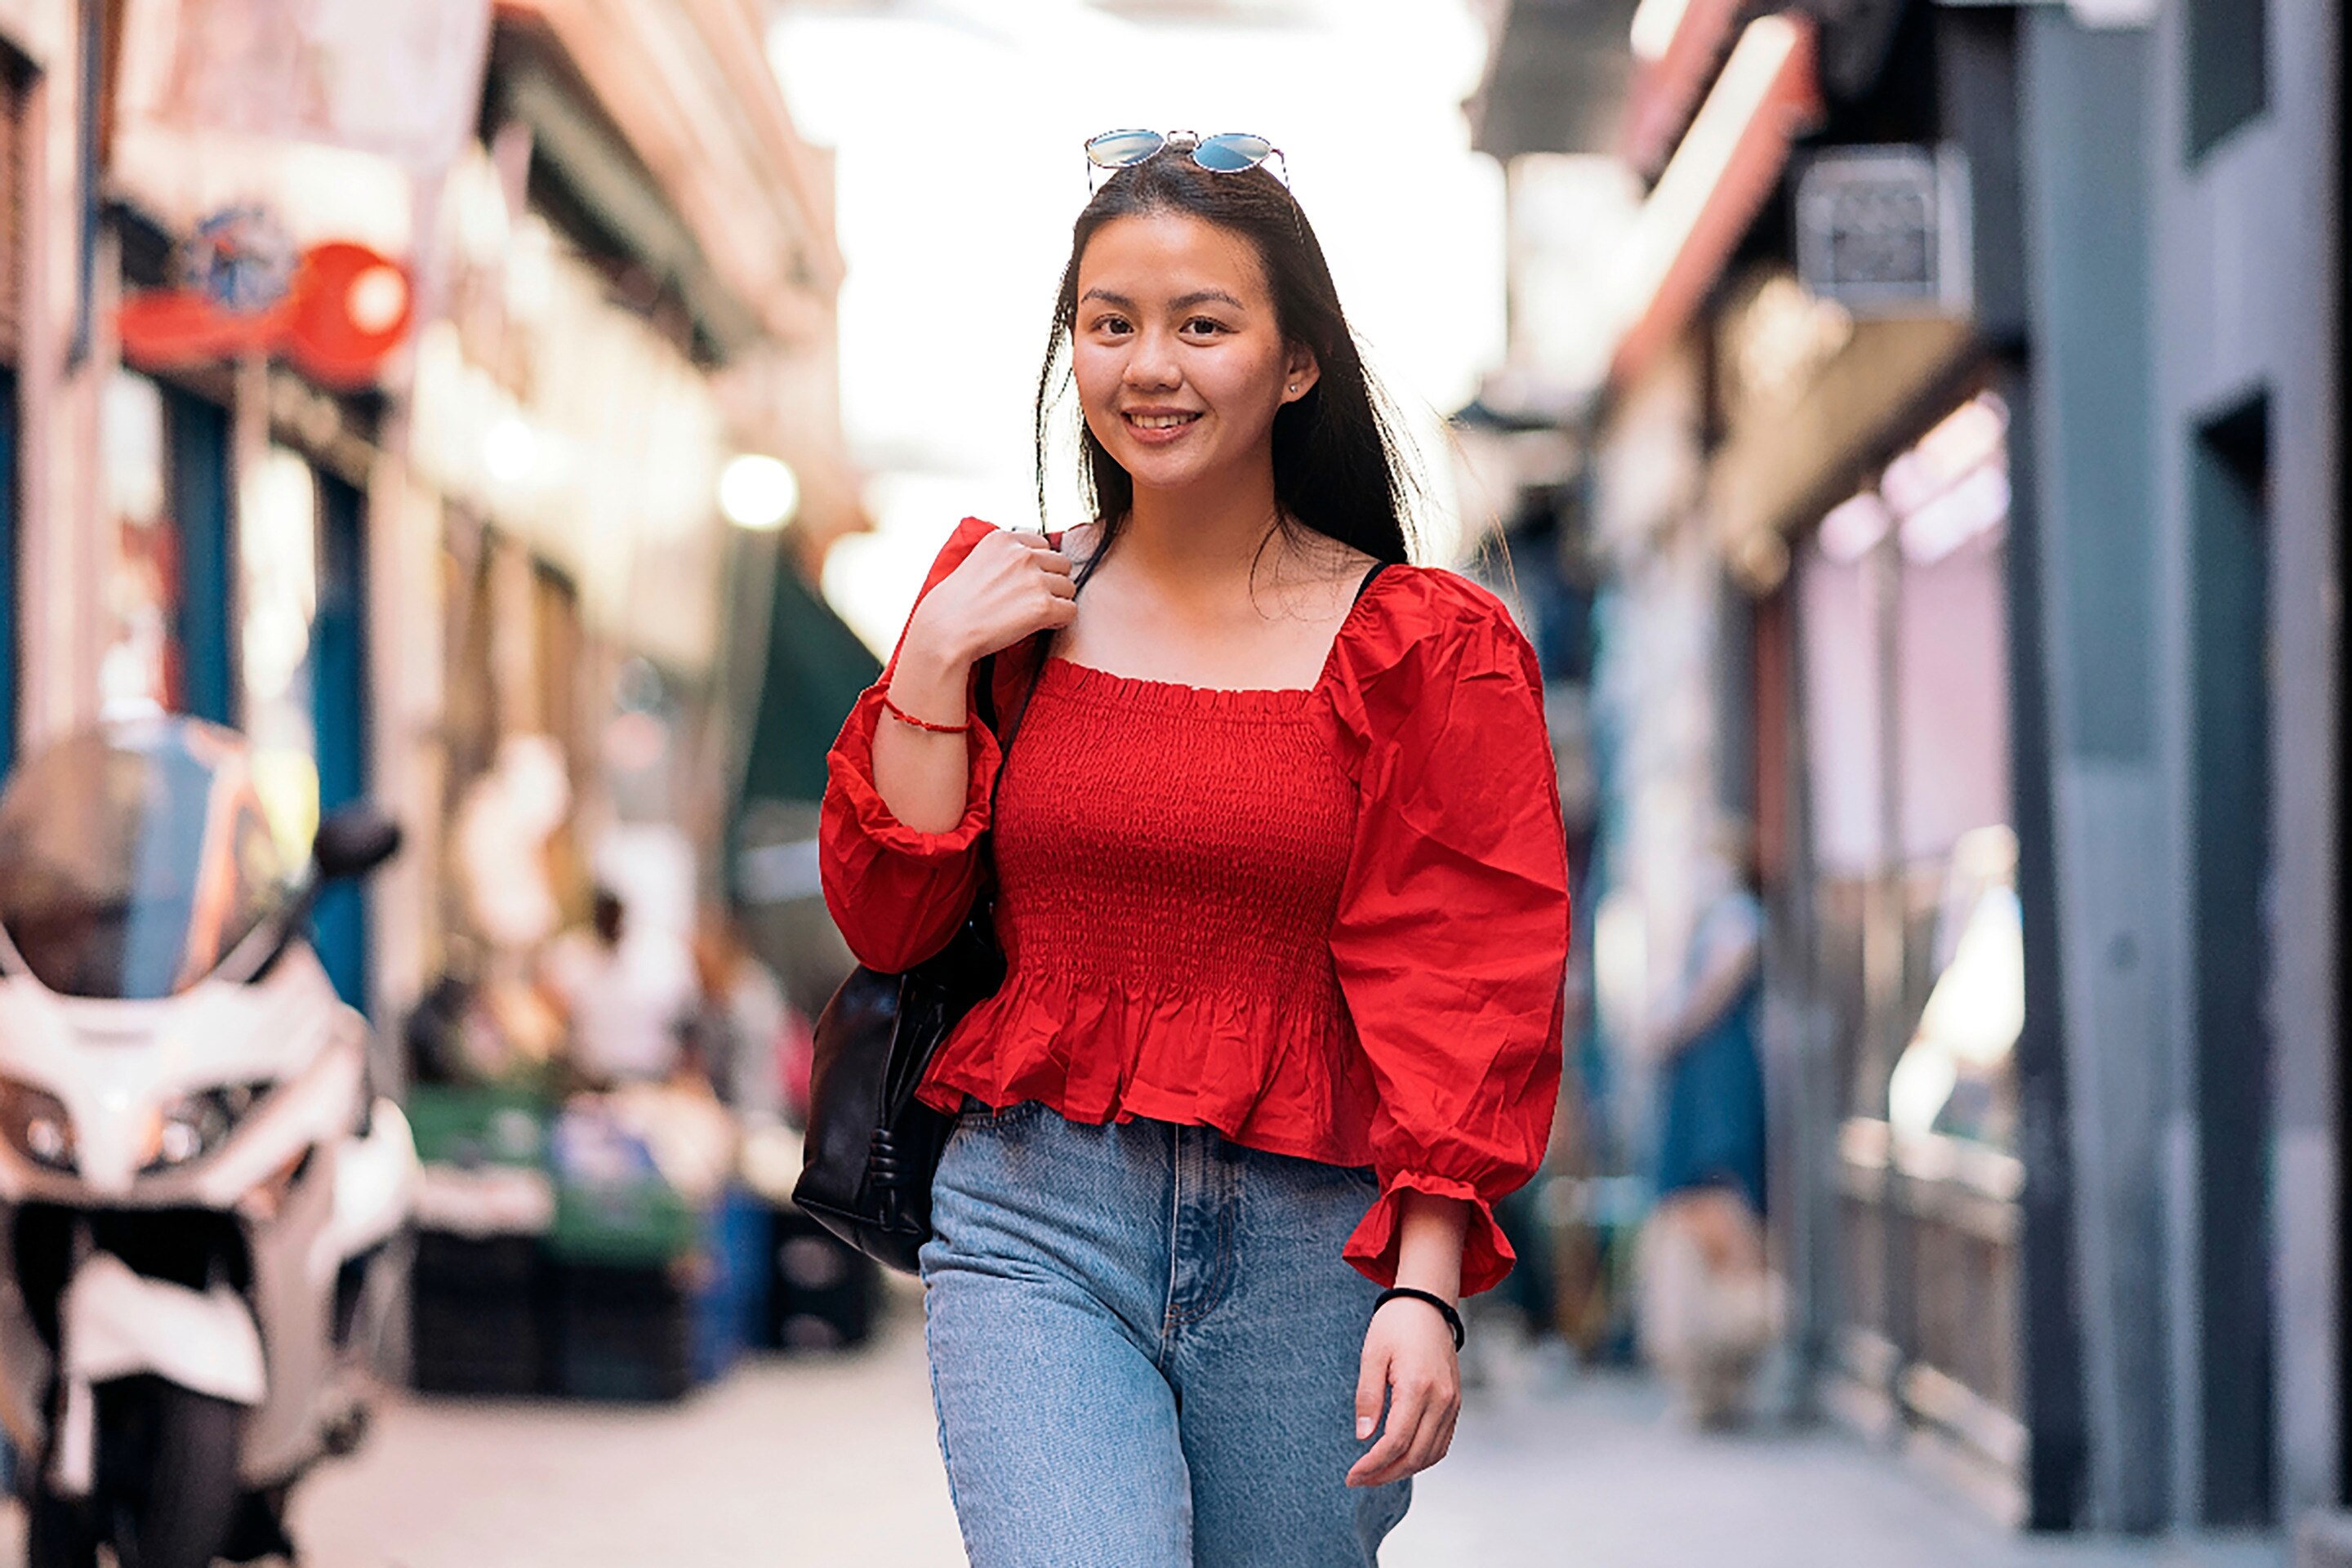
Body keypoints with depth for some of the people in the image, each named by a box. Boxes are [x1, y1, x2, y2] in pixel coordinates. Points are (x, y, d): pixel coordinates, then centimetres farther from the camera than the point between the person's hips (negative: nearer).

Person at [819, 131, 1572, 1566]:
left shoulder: (1425, 651, 1)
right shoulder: (1010, 606, 10)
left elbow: (1464, 988, -3)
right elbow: (887, 921, 8)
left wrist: (1427, 1286, -12)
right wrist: (935, 664, -3)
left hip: (1308, 1248, 0)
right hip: (1036, 1230, 1)